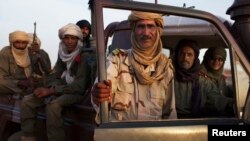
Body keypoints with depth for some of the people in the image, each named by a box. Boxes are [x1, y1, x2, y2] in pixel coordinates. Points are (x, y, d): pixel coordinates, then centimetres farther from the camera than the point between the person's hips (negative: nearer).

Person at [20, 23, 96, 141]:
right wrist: (51, 90, -15)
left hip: (78, 93, -7)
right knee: (27, 100, -9)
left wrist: (51, 90, -23)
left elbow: (79, 86, -20)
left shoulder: (84, 57, -14)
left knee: (53, 105, -37)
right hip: (62, 90, 7)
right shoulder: (63, 55, 7)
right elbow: (54, 77, 10)